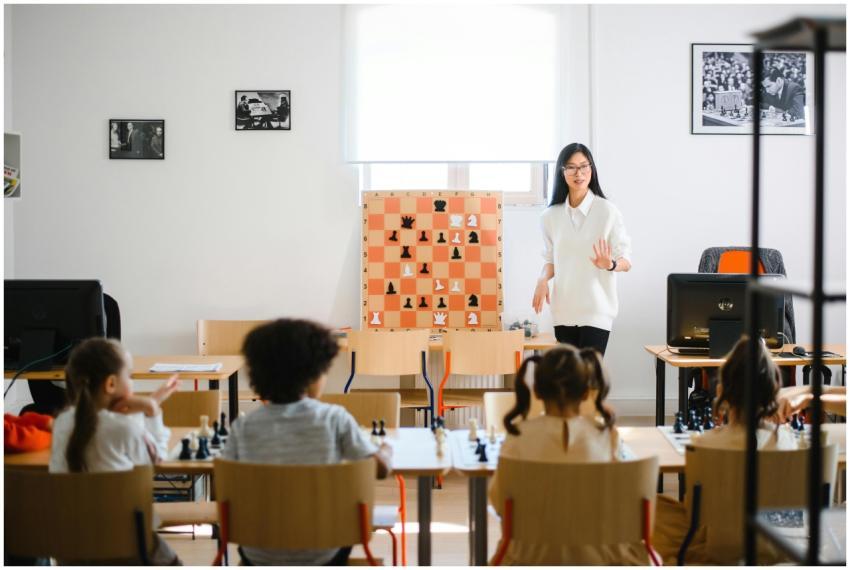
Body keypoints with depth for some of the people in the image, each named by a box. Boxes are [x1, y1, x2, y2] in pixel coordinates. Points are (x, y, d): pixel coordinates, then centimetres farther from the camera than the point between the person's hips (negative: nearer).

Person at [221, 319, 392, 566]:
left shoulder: (243, 427, -10)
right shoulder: (334, 418, -14)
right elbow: (380, 468, -5)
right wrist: (386, 451, 18)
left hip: (260, 557, 1)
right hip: (319, 555, -1)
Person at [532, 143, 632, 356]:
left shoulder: (607, 211, -6)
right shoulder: (551, 216, 6)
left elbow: (626, 261, -2)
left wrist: (610, 265, -24)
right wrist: (543, 279, -5)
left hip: (596, 310, -4)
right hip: (563, 310, 4)